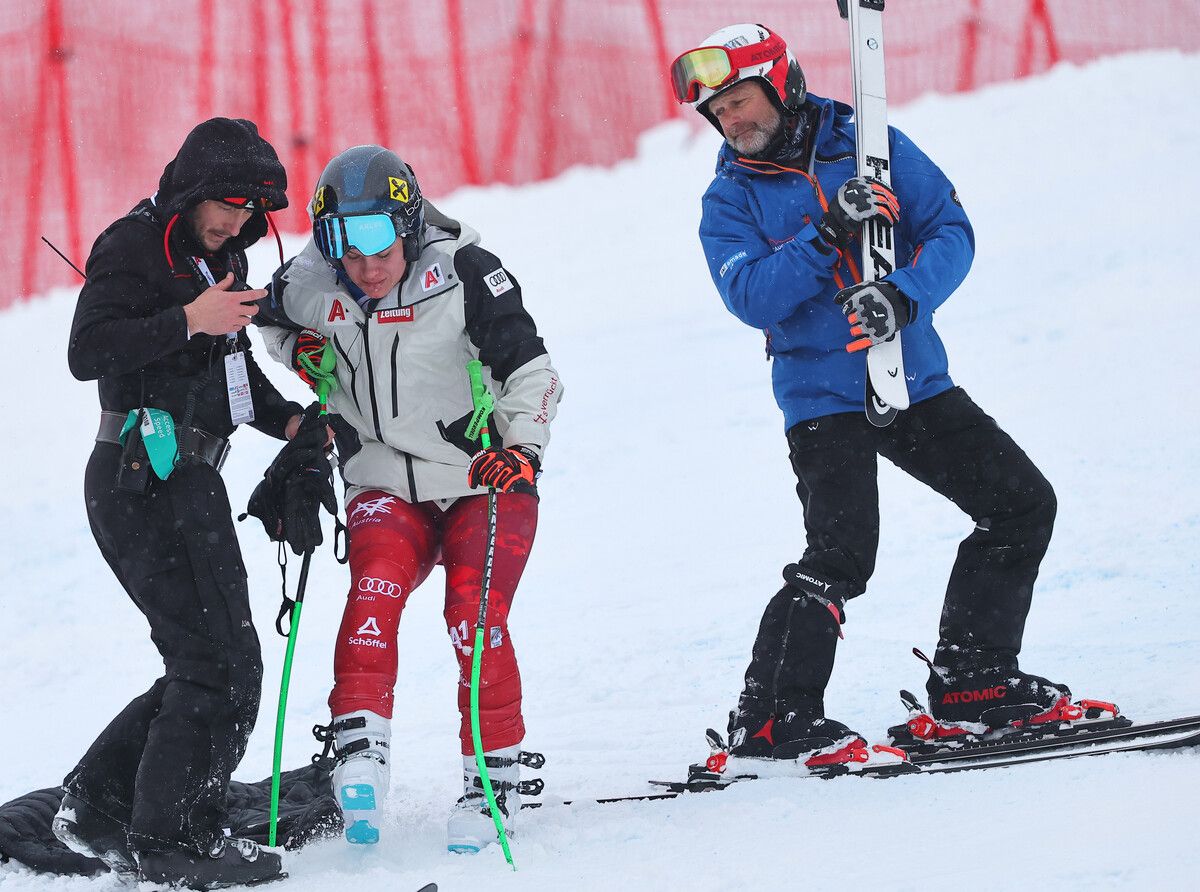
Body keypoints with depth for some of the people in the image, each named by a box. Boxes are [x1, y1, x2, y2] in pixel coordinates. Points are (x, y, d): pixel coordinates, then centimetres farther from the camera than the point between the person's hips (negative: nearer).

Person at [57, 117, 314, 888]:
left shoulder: (219, 258, 17)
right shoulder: (133, 249, -10)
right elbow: (88, 354, -21)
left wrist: (284, 419, 12)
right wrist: (188, 320, -28)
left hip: (186, 483, 10)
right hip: (146, 477, -10)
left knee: (205, 669, 12)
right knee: (222, 665, -11)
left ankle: (96, 804, 16)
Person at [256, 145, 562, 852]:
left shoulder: (465, 273, -17)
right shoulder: (311, 285, -5)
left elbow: (532, 371, -11)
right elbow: (274, 321, 20)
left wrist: (524, 449, -25)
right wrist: (304, 350, 0)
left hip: (484, 482, -3)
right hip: (386, 486, 3)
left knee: (475, 618, -16)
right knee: (376, 588, -25)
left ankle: (496, 774, 0)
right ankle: (362, 748, -27)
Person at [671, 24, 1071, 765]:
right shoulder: (730, 202, -1)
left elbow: (952, 232, -5)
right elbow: (754, 298, -16)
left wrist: (903, 294, -24)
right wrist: (829, 233, -26)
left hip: (915, 379, 4)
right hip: (824, 396, -4)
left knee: (1023, 506, 4)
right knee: (841, 555, -19)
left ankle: (970, 679, 13)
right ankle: (769, 720, -12)